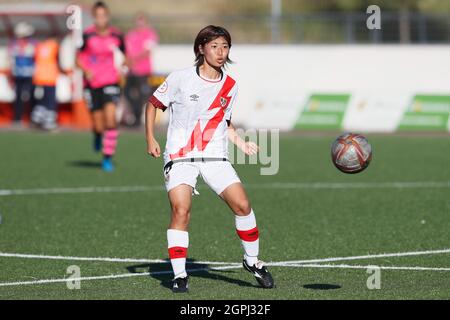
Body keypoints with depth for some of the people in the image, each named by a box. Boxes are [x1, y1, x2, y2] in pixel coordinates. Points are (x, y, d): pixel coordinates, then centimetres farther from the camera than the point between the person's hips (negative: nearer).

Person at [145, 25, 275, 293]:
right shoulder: (181, 79, -4)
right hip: (180, 155, -3)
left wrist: (241, 143, 8)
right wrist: (151, 139, -1)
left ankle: (252, 260, 11)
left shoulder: (230, 86, 7)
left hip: (215, 156, 3)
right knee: (181, 210, -20)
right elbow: (153, 104, 7)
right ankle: (179, 275, -11)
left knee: (242, 204, -10)